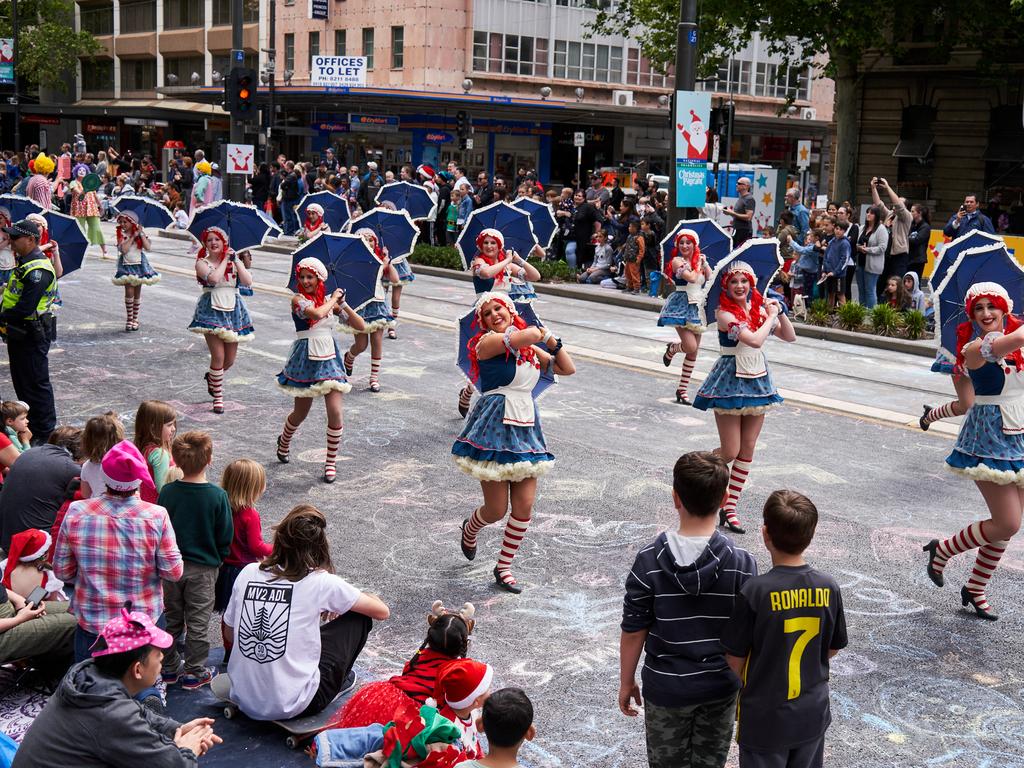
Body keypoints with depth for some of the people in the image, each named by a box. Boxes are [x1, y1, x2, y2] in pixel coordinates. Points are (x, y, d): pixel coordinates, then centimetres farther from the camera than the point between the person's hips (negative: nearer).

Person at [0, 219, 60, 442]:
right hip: (19, 333, 10)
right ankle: (31, 427, 30)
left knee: (36, 384, -2)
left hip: (33, 336, -10)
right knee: (21, 382, 18)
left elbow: (25, 307, -27)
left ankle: (45, 434, 7)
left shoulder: (39, 270, -21)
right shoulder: (24, 264, 12)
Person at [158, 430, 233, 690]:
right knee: (198, 622, 10)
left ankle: (169, 668, 28)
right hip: (203, 569, -2)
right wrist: (218, 559, 9)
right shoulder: (217, 496, -17)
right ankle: (194, 673, 18)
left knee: (171, 618, 18)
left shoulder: (167, 492, -11)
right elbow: (226, 536, -10)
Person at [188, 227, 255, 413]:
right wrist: (225, 260, -9)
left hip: (232, 311, 4)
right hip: (212, 311, -4)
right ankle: (218, 396, 4)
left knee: (230, 359, 8)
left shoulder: (235, 261, 10)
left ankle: (211, 376, 41)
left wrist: (235, 260, -8)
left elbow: (248, 281, -6)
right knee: (218, 356, -12)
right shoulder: (202, 263, -1)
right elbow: (214, 278, -22)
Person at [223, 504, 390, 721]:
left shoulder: (248, 573, 0)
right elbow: (382, 612, 2)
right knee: (359, 617, 11)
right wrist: (343, 603, 21)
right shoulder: (321, 583, -10)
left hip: (243, 701, 5)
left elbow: (230, 636, 11)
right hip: (293, 706, -5)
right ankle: (339, 682, 28)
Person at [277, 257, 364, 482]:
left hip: (329, 359, 3)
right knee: (301, 413, 12)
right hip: (306, 360, -3)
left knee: (335, 413, -10)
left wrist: (343, 304, -8)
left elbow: (361, 326, 4)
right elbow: (316, 313, -30)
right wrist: (333, 299, -13)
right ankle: (284, 441, 45)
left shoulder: (329, 301, 7)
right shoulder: (298, 299, -7)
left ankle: (331, 462, 5)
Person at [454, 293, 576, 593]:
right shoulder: (487, 342, -9)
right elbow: (528, 334, -26)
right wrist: (541, 332, -3)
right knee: (496, 510, -1)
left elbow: (567, 369, 20)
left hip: (525, 429, 6)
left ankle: (503, 567, 17)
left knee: (525, 506, 0)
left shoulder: (531, 350, 15)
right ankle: (470, 528, 36)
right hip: (494, 428, -6)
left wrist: (553, 342, 6)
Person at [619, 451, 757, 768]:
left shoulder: (650, 561, -18)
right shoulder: (742, 563, -16)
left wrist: (626, 682, 4)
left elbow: (634, 632, -10)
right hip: (721, 686, 1)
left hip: (666, 687, -1)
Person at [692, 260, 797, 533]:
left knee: (748, 449, 7)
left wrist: (779, 312, -4)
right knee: (730, 452, -5)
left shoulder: (758, 308, 6)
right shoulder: (724, 313, -15)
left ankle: (730, 507, 15)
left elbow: (790, 337, 9)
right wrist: (771, 316, -12)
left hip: (757, 381, 6)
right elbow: (755, 340, -26)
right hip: (731, 382, -6)